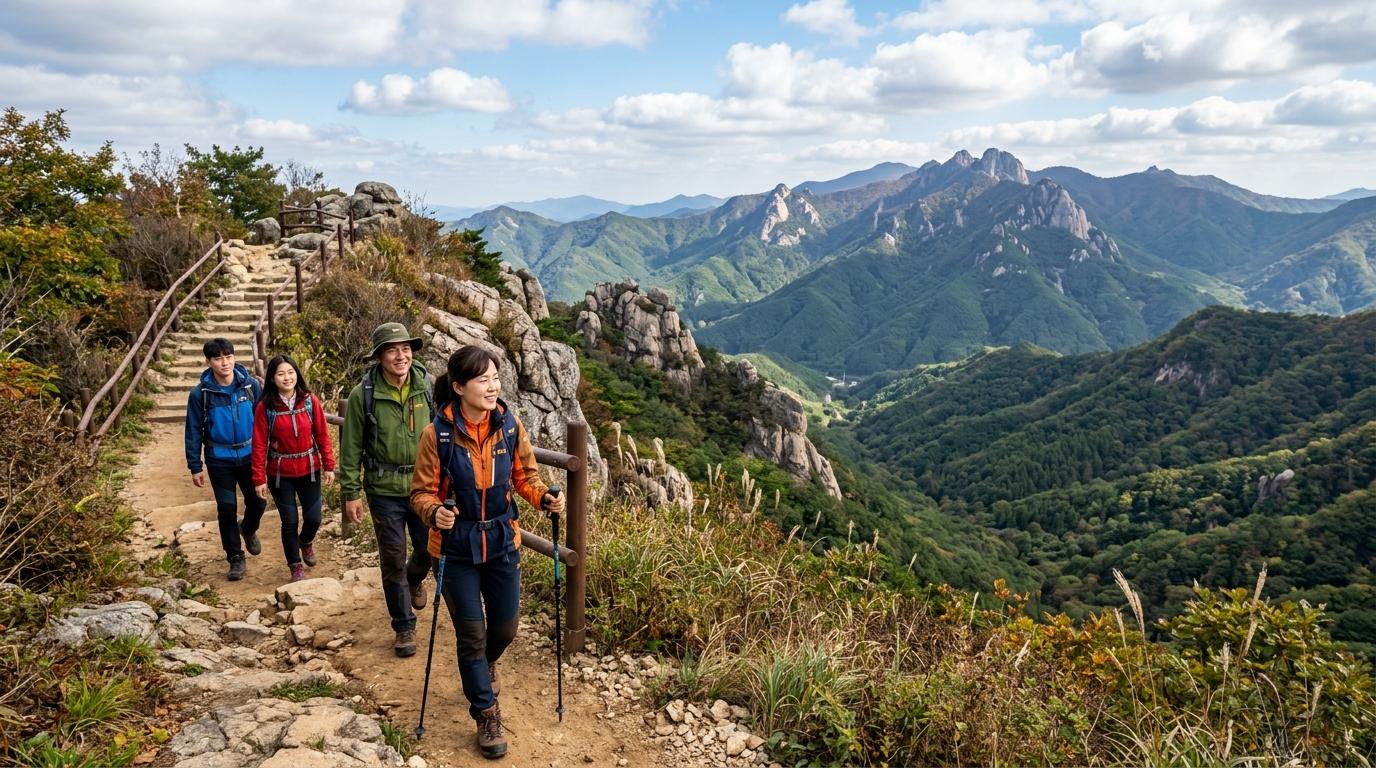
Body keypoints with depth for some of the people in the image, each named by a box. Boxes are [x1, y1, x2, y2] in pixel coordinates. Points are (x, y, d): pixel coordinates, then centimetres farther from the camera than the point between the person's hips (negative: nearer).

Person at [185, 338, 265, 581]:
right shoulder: (200, 394, -10)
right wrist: (195, 466, -3)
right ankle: (236, 559, 18)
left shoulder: (251, 385, -8)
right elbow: (194, 431, -3)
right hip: (219, 461, -1)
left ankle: (248, 530, 43)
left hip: (250, 456, 1)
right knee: (227, 509, 4)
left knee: (257, 501, 8)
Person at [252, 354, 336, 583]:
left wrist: (328, 466, -1)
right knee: (289, 521, 4)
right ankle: (296, 565, 25)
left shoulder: (310, 401, -6)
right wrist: (259, 479, -7)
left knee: (313, 518, 4)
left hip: (309, 469, 1)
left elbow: (322, 435, -1)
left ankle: (306, 541, 40)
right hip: (280, 473, -1)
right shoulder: (265, 407, -10)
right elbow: (259, 444, -7)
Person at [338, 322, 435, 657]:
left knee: (430, 550, 13)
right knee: (393, 560, 7)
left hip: (423, 485, 3)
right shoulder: (363, 395, -11)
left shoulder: (425, 387, -4)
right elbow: (351, 448, -5)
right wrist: (351, 493, -5)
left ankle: (413, 580, 49)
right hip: (384, 491, -2)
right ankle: (404, 627, 24)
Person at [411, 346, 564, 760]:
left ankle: (483, 665, 50)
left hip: (502, 541, 3)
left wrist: (545, 497, -16)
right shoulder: (438, 433, -17)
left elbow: (524, 475, 3)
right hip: (457, 547, -3)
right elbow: (422, 492, -11)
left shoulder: (510, 425, -9)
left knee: (505, 627, 14)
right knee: (471, 633, 4)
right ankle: (486, 713, 24)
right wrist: (434, 512, -32)